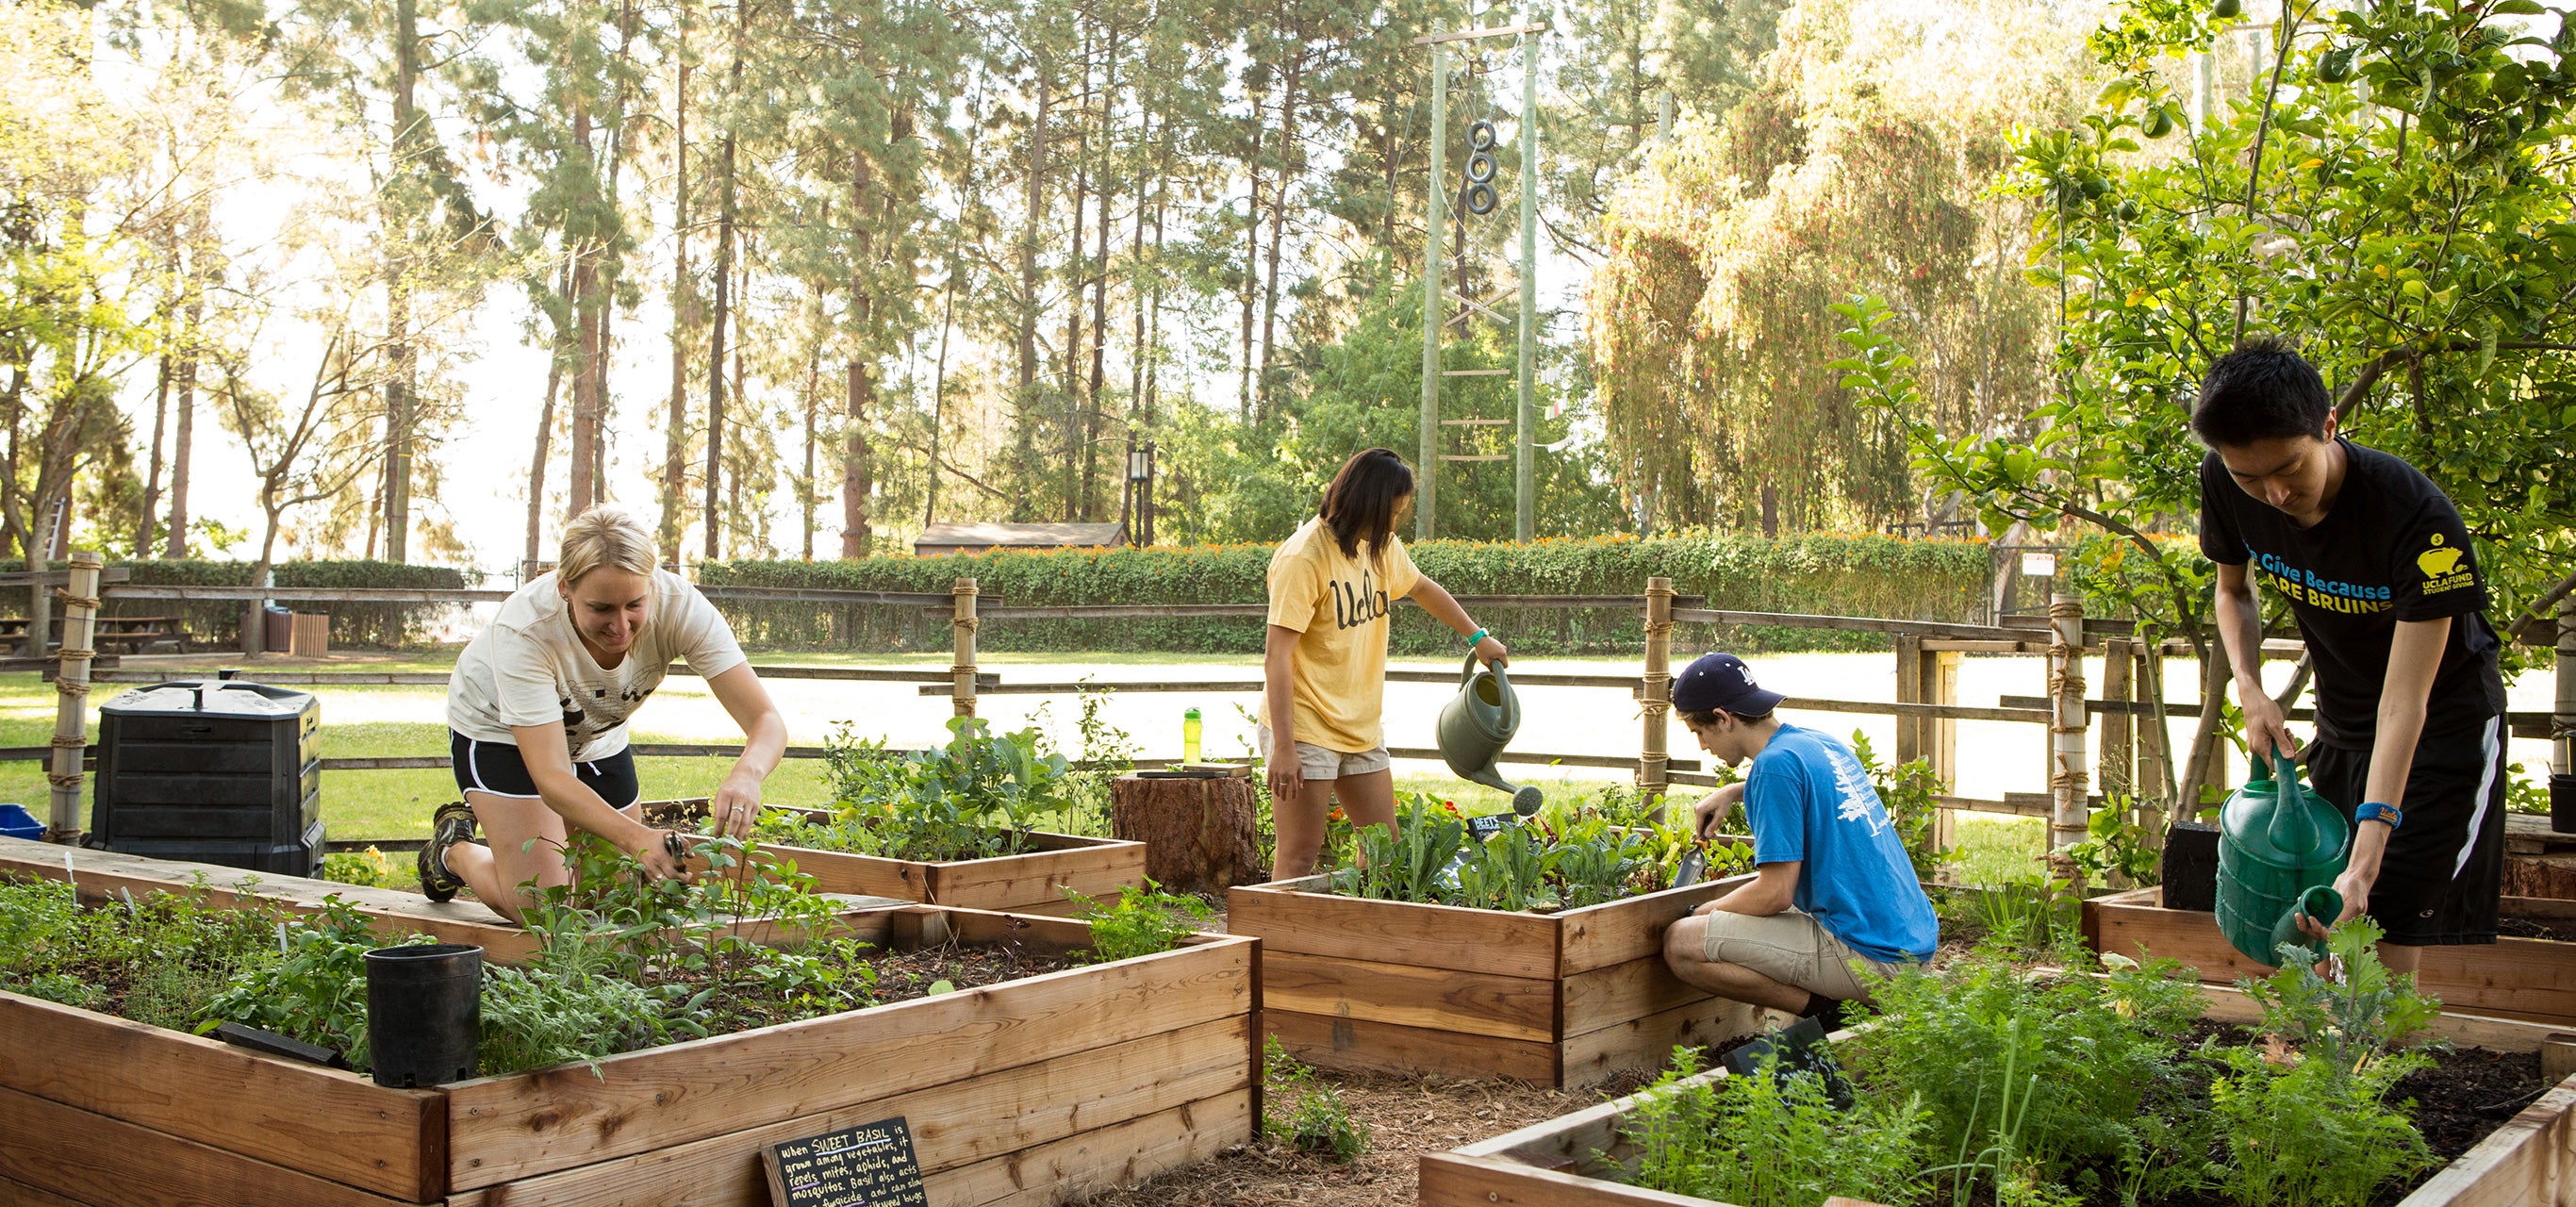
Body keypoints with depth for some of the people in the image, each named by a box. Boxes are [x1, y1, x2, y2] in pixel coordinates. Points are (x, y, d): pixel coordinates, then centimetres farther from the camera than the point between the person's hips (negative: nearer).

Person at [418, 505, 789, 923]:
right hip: (498, 728, -4)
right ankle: (454, 849, 17)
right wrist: (637, 837, -57)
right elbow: (551, 779, -41)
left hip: (597, 735, 4)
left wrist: (746, 775, -58)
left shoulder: (679, 605, -34)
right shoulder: (524, 630, -40)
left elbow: (766, 720, -36)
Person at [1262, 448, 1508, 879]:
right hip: (1306, 730, -8)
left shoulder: (1379, 546, 7)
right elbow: (1277, 656, -22)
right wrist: (1283, 747, -25)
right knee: (1300, 855, -7)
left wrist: (1477, 636, 34)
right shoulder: (1303, 558, -19)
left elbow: (1421, 588, 29)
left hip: (1361, 729, 8)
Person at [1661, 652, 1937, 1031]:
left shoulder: (1777, 764, -15)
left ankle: (1823, 1009, -7)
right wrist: (1732, 792, 34)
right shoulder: (1823, 743, 13)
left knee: (1681, 945, -15)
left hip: (1868, 956, -10)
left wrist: (1703, 912, 0)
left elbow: (1775, 894, -16)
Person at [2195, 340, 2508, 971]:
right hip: (2341, 721, 5)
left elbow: (2404, 703, -35)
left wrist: (2364, 864, -42)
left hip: (2442, 722, -5)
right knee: (2320, 937, 6)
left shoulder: (2419, 518, -34)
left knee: (2392, 945, -11)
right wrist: (2250, 691, -13)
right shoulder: (2225, 485, -18)